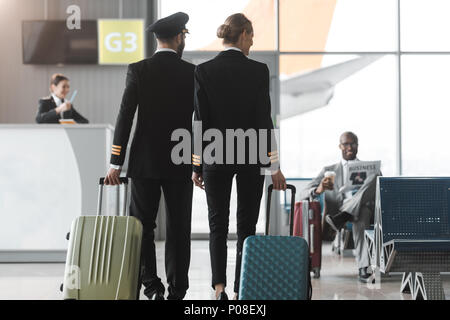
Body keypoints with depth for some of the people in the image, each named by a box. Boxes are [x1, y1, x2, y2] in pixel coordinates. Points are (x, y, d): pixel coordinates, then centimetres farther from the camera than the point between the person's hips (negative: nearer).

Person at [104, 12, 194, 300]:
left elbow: (125, 117, -7)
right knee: (178, 230, 6)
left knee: (142, 226, 7)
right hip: (180, 164, 0)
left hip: (144, 162, 0)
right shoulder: (192, 73, -2)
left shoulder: (138, 70, -3)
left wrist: (116, 163, -4)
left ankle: (152, 286, 0)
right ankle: (177, 290, 7)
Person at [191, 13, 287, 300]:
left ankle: (219, 286, -8)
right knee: (247, 225, 8)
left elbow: (201, 121, -4)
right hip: (251, 157, -1)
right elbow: (264, 120, -7)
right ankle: (240, 292, 10)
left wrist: (197, 165, 3)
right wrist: (275, 166, -2)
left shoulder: (204, 71, -4)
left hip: (215, 157, 1)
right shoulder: (258, 71, -7)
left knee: (218, 225, 9)